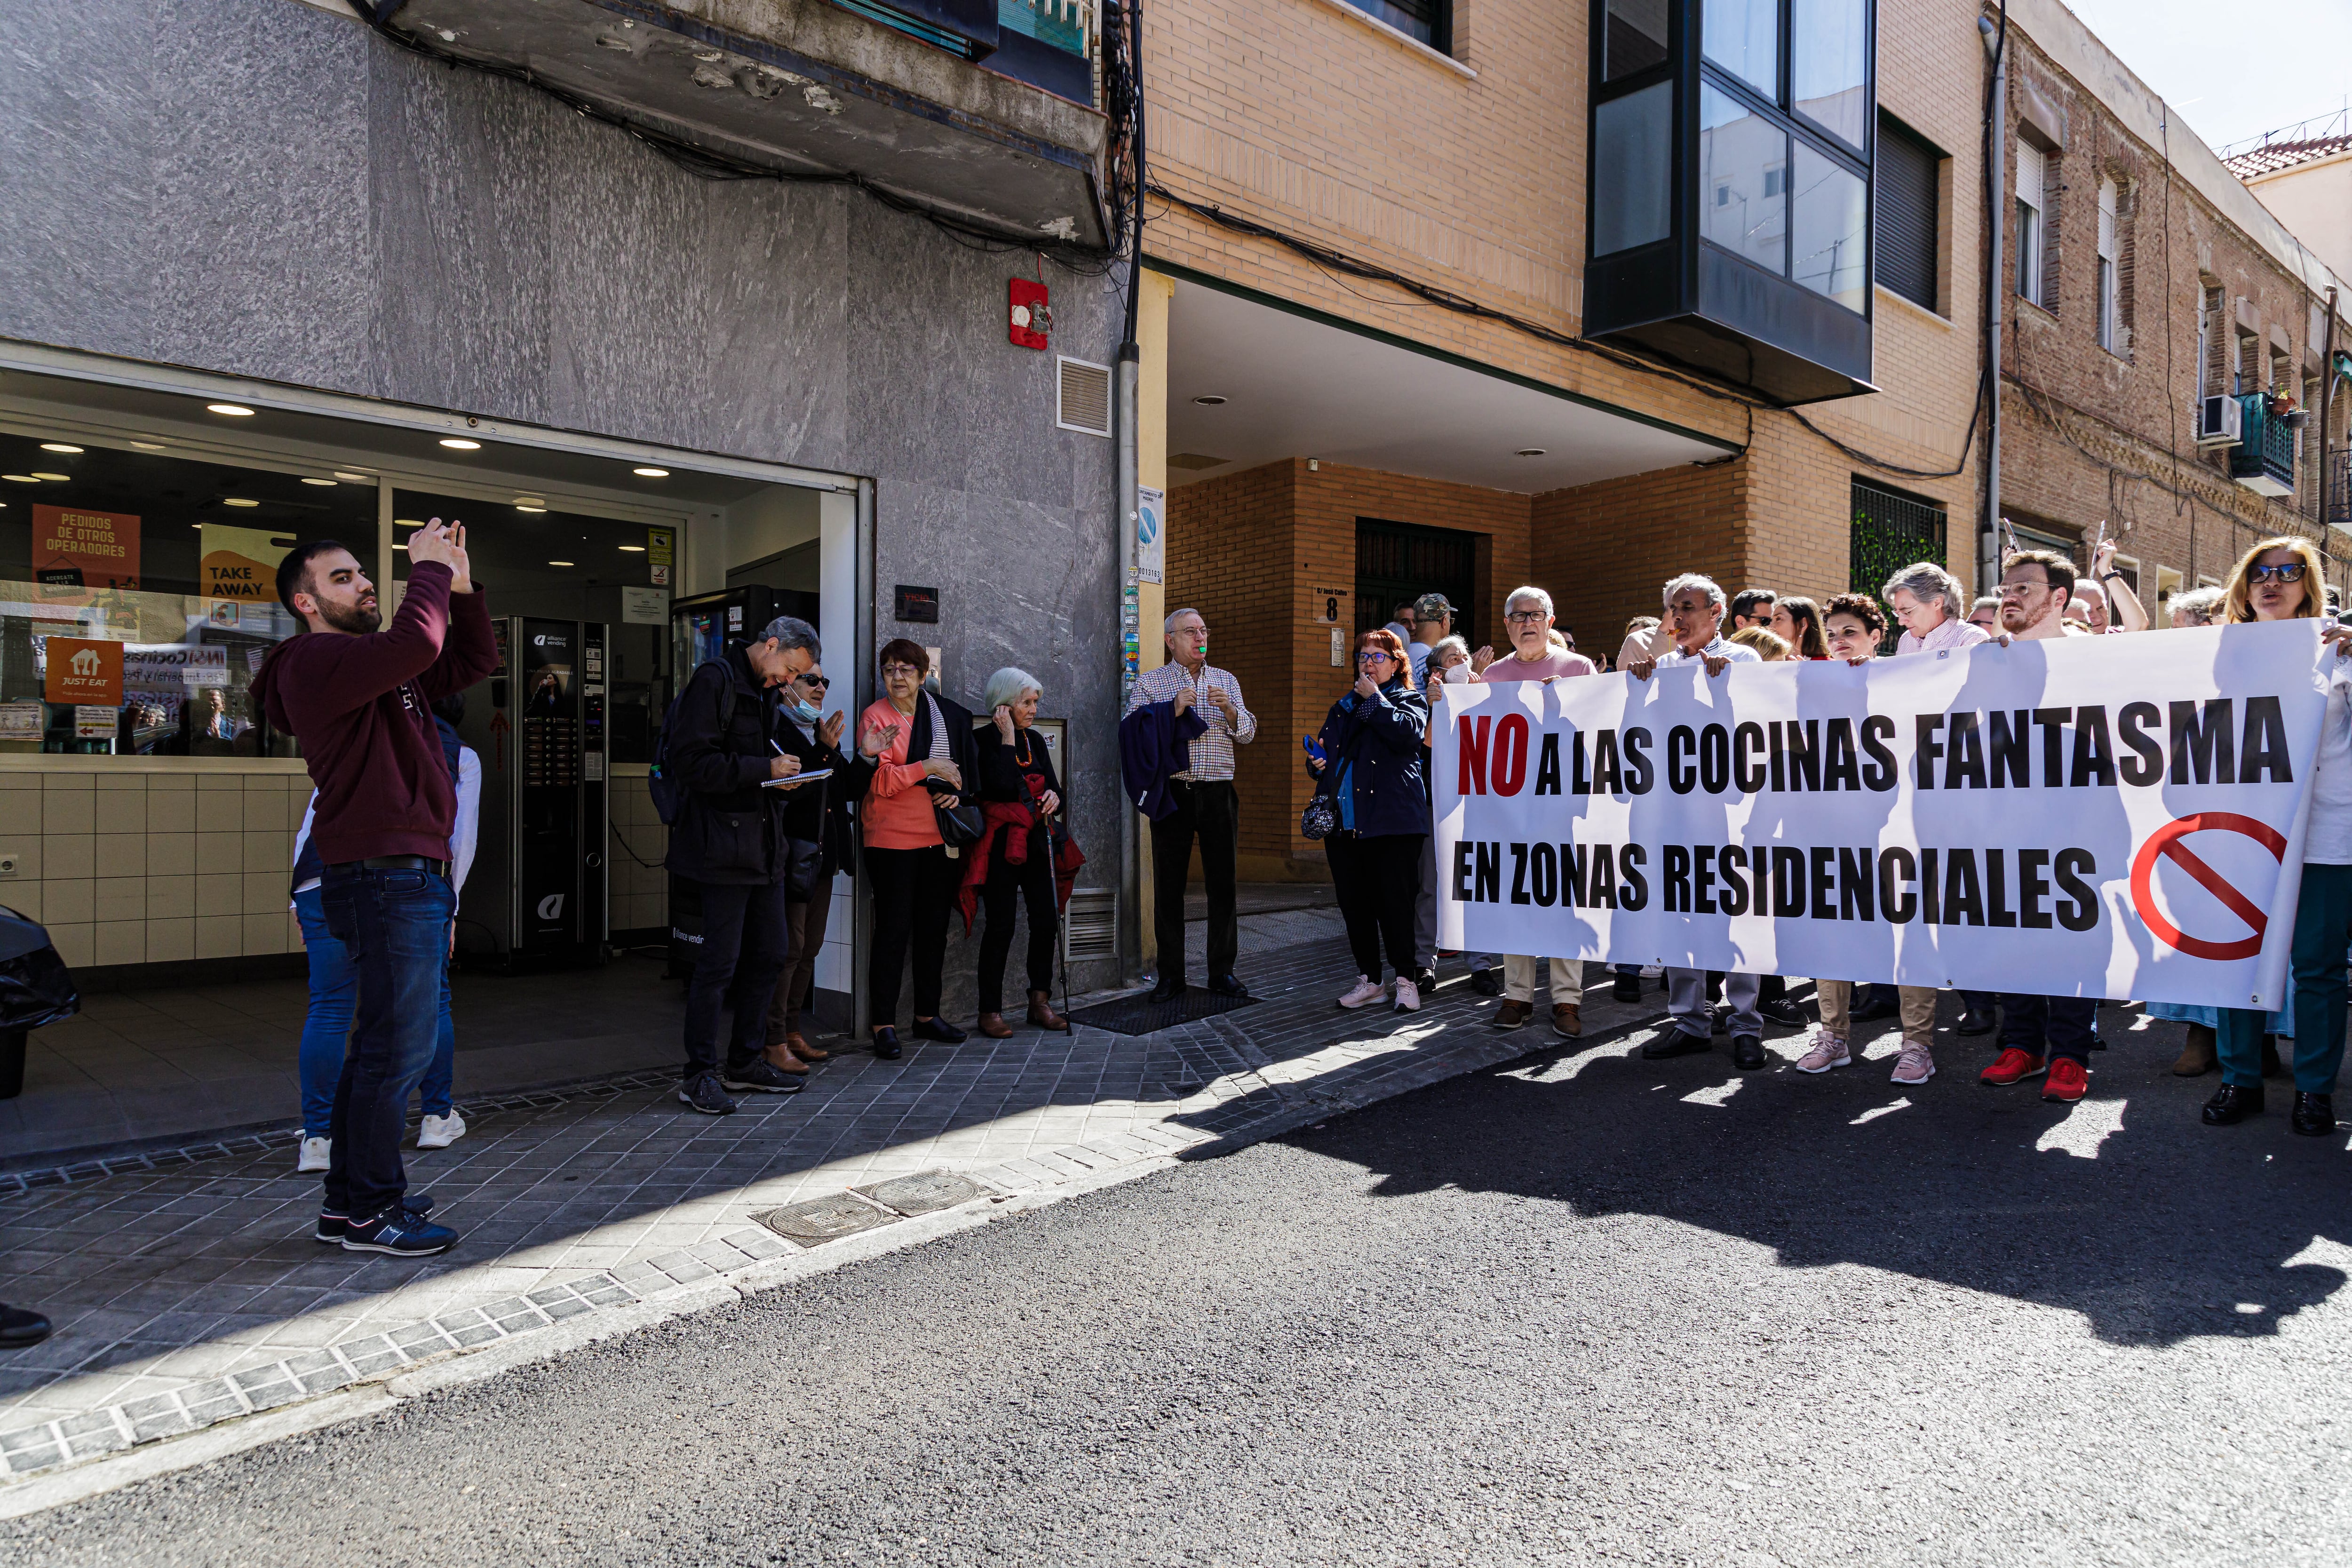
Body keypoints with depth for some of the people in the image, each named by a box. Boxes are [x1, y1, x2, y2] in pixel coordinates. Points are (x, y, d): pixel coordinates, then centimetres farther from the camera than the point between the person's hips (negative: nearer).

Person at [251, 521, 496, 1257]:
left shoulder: (380, 664, 20)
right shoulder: (315, 661, -10)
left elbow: (474, 662, 25)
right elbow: (417, 643, -26)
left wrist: (460, 588, 12)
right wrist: (429, 571, -11)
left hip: (410, 873, 10)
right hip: (384, 873, -10)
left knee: (384, 1042, 15)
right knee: (400, 1044, -6)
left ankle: (350, 1197, 26)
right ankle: (370, 1211, 5)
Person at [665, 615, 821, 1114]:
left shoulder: (765, 693, 19)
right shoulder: (714, 680, -9)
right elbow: (690, 759, -19)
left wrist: (784, 779, 7)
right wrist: (764, 770, -17)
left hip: (764, 845, 10)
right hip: (723, 846, -9)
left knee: (770, 953, 13)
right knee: (719, 962, -5)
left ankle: (745, 1062, 25)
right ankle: (699, 1076, 6)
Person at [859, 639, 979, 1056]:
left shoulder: (947, 714, 9)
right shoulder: (874, 716, -5)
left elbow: (967, 766, 17)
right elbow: (878, 783, -14)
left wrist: (956, 793, -1)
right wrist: (926, 768, -19)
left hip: (938, 837, 5)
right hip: (891, 838, -5)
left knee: (934, 928, 12)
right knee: (893, 931, -3)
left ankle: (928, 1014, 24)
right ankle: (884, 1025, 6)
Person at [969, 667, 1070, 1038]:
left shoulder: (1035, 740, 14)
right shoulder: (984, 739, -7)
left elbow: (1052, 785, 17)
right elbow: (1002, 785, -21)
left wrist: (1054, 796, -6)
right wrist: (1008, 737, -16)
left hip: (1036, 840, 6)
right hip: (1002, 842, -6)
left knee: (1046, 920, 3)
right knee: (1001, 926, -4)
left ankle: (1040, 1001, 16)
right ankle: (990, 1010, 5)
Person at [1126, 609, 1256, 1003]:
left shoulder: (1226, 681, 16)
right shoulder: (1150, 682, 7)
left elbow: (1248, 733, 9)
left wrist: (1229, 708, -10)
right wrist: (1174, 710, -14)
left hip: (1218, 792, 2)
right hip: (1172, 792, -2)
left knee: (1222, 882, 2)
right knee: (1169, 884, 0)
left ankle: (1223, 971, 12)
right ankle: (1171, 975, 8)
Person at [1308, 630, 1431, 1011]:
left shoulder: (1410, 699, 6)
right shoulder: (1343, 707, 22)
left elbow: (1407, 733, -16)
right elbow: (1325, 749, 31)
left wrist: (1374, 698, -9)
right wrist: (1317, 762, 8)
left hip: (1390, 818, -6)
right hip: (1343, 820, 6)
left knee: (1394, 901, -6)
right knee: (1353, 904, 7)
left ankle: (1406, 980, 7)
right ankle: (1370, 980, 17)